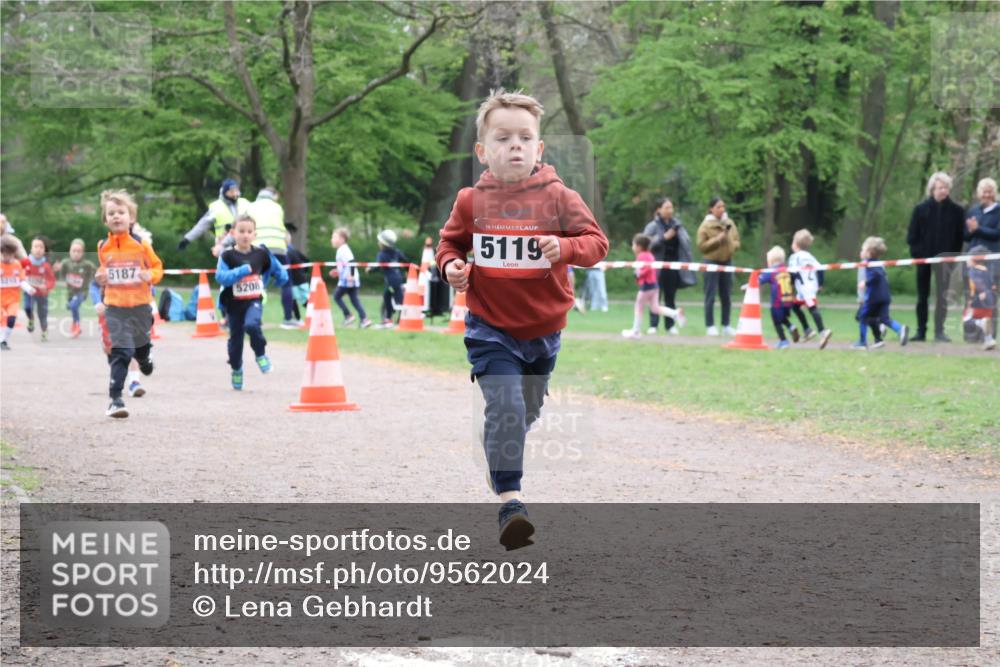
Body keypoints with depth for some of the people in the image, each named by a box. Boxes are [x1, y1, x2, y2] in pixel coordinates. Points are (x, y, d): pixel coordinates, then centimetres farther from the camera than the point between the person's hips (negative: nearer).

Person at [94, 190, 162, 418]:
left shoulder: (141, 244, -6)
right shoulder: (103, 247, -1)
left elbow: (157, 267, 3)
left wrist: (150, 275, -18)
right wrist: (100, 278, -6)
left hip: (140, 305, 1)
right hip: (115, 307, -1)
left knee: (141, 345, 21)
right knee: (121, 351, -11)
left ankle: (145, 360, 59)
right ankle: (115, 399, -11)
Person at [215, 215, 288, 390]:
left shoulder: (261, 254, -2)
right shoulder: (227, 256, -9)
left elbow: (278, 270, 15)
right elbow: (221, 277, -23)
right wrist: (242, 270, -27)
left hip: (254, 301, 0)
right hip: (234, 304, 0)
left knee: (251, 325, -30)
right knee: (235, 339, 10)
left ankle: (261, 354, -4)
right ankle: (236, 369, 34)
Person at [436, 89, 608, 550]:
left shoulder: (558, 198, -9)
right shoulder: (471, 202, -5)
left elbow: (597, 242, -10)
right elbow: (450, 242, 11)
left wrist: (564, 248, -29)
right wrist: (451, 266, -9)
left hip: (542, 329, 2)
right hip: (490, 328, -2)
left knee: (527, 412, 20)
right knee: (505, 408, -18)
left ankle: (500, 464, 49)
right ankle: (510, 503, -17)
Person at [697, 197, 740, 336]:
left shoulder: (730, 223, 8)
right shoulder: (706, 226, -6)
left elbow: (737, 241, 15)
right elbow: (701, 245, -11)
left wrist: (732, 246, -7)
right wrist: (717, 240, -19)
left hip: (727, 262, 4)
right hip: (712, 262, -4)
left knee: (726, 296, 7)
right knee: (711, 296, -3)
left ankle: (726, 325, 14)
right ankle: (710, 326, 2)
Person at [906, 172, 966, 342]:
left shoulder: (956, 211, 1)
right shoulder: (921, 209, 1)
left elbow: (960, 237, 1)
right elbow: (911, 236, 2)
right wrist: (917, 253, -8)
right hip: (924, 258, 1)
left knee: (942, 296, -6)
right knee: (922, 297, 8)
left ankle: (939, 332, -4)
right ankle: (921, 331, 14)